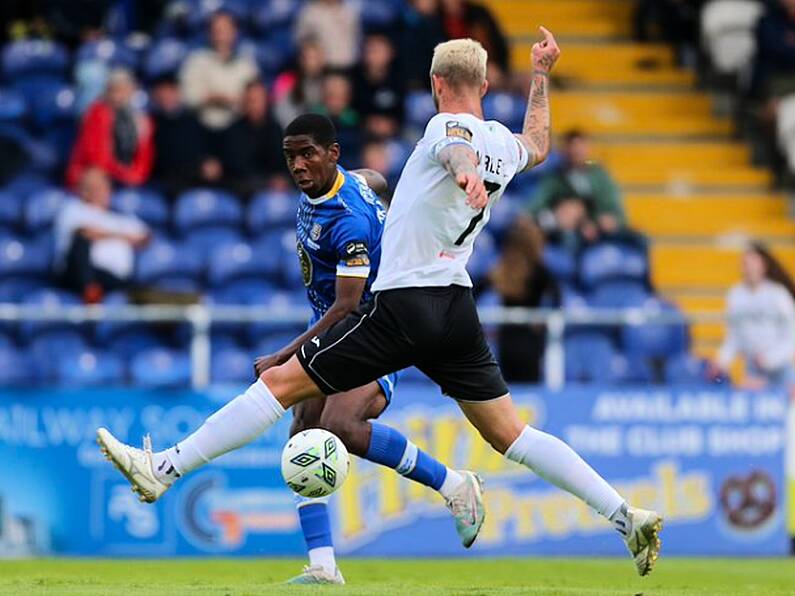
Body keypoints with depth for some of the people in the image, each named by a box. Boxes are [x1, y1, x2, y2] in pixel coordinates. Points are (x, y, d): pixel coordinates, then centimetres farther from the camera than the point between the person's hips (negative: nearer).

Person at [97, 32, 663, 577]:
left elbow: (460, 147, -34)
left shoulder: (447, 126, -8)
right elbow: (538, 146, 39)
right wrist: (542, 76, 47)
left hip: (403, 307, -7)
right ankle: (626, 515, 1)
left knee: (281, 383, -4)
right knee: (511, 435, 8)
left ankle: (163, 468, -5)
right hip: (458, 309, 7)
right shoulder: (505, 143, 14)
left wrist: (465, 174, -57)